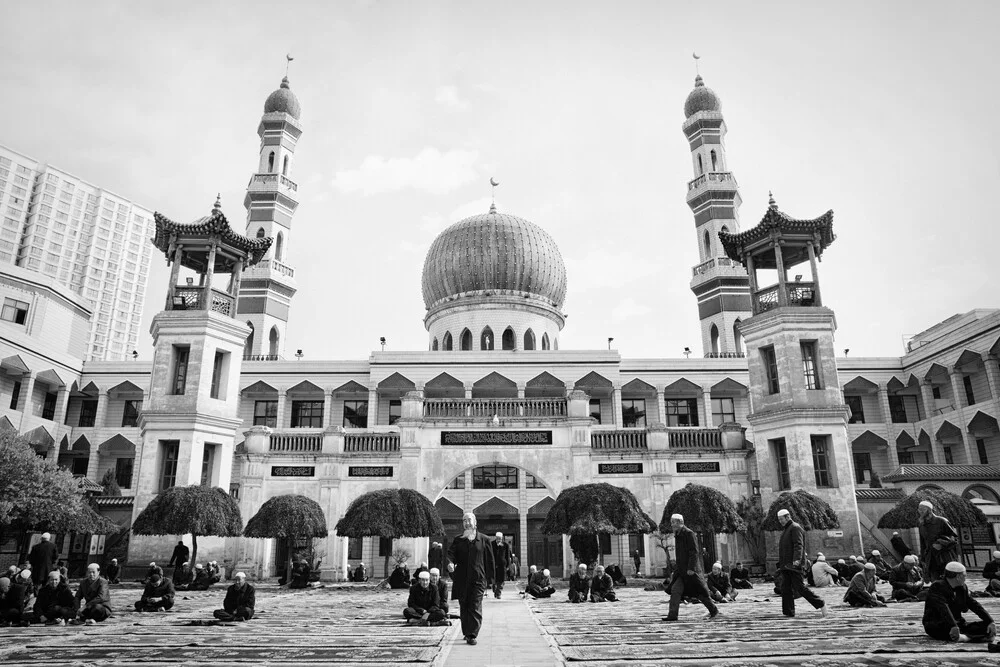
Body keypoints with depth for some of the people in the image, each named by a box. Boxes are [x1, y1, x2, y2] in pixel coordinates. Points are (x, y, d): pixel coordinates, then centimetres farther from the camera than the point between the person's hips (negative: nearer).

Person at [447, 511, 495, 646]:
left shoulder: (484, 540, 4)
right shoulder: (458, 540, 10)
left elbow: (490, 560, 6)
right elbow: (451, 553, -3)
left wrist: (490, 579, 4)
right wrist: (450, 562, -25)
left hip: (478, 579, -2)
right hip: (461, 579, 2)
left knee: (475, 608, -7)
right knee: (464, 608, 9)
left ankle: (472, 635, -4)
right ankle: (466, 633, 24)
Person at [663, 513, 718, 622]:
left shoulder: (688, 533, -14)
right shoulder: (677, 535, 12)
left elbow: (694, 552, -18)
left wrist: (691, 568, -21)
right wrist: (677, 568, 20)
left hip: (691, 569, -8)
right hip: (681, 570, 8)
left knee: (700, 592, 5)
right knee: (675, 590, -4)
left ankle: (714, 611, 23)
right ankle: (672, 615, -4)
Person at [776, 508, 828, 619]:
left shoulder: (795, 528, -8)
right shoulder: (785, 529, 21)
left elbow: (798, 545, -20)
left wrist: (797, 559, -31)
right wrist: (781, 564, 22)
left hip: (794, 564, -9)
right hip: (786, 565, 9)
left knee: (799, 587, -7)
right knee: (786, 589, 5)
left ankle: (821, 604, 6)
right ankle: (788, 612, 7)